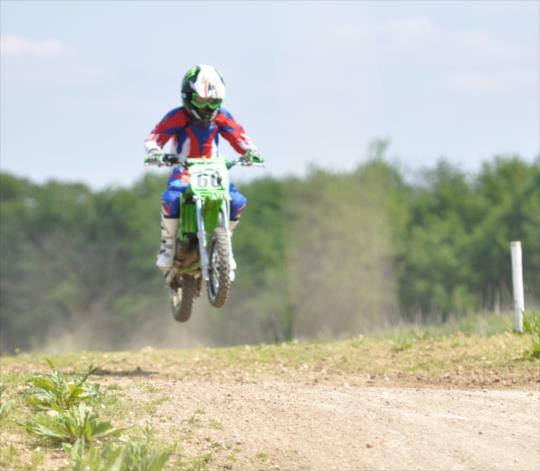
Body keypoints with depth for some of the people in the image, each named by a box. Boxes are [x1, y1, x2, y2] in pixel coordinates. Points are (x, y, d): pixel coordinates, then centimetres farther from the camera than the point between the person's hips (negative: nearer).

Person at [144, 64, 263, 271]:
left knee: (238, 202, -20)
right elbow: (154, 137, -13)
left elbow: (239, 137, 5)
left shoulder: (221, 117, 5)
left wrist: (250, 151, -17)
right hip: (183, 173, -4)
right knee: (171, 198, -36)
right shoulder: (177, 117, -7)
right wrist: (154, 151, -36)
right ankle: (168, 246, -15)